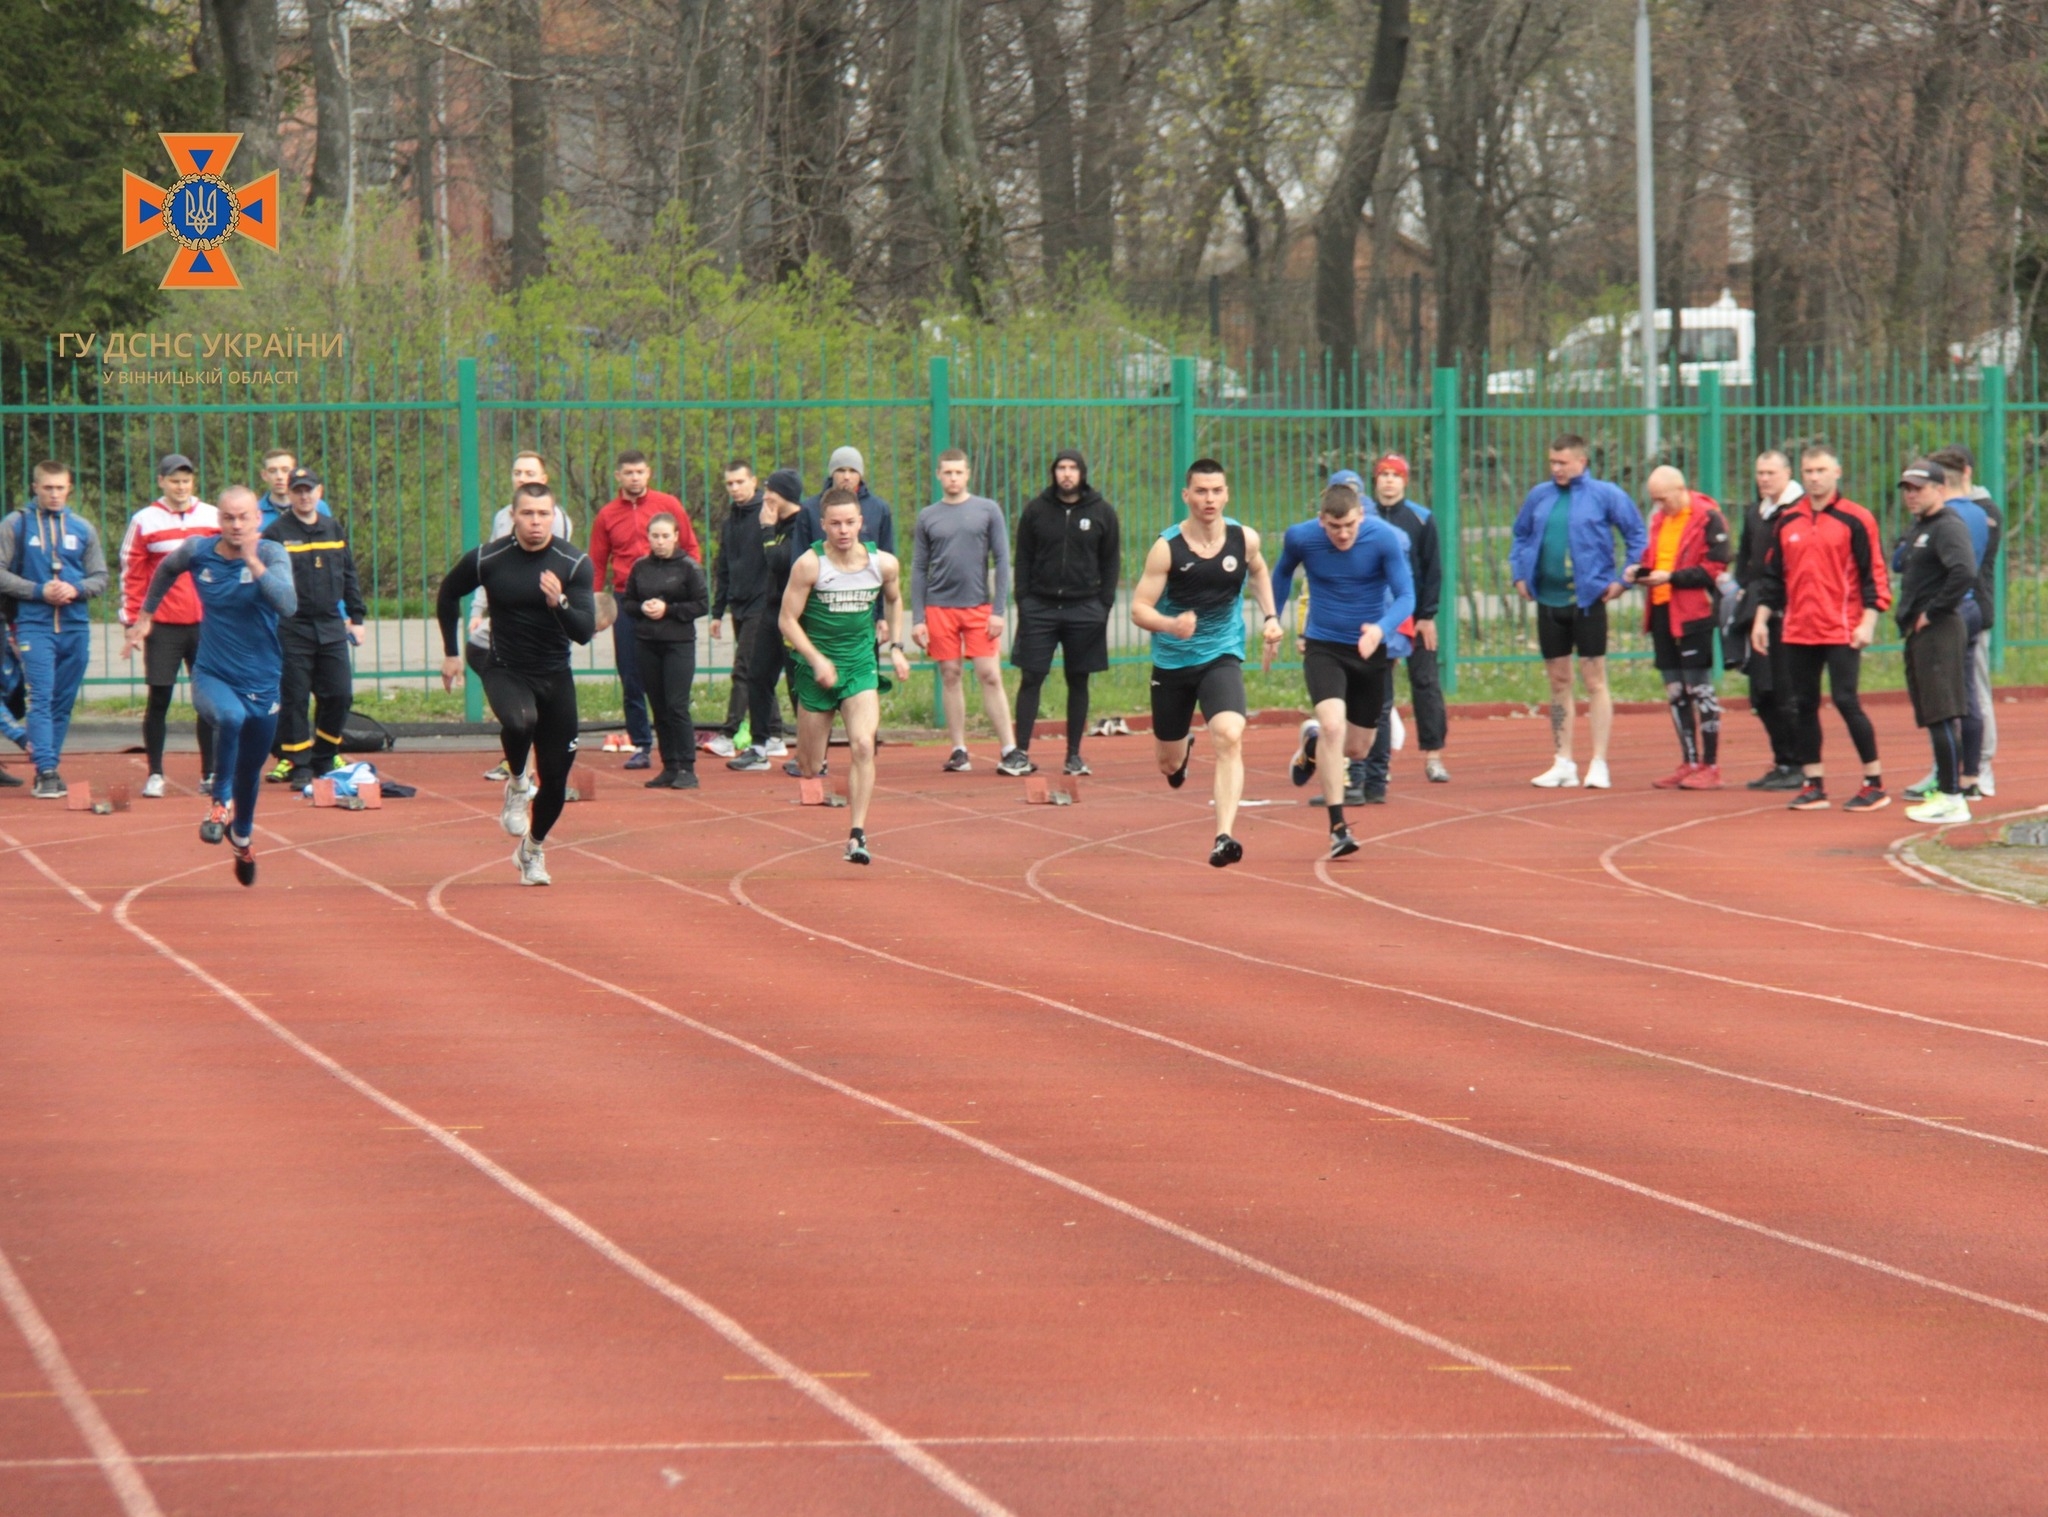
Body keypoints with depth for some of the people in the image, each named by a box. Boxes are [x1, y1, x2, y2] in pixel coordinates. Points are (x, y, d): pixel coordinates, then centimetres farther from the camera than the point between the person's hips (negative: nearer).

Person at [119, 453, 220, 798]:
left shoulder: (214, 518, 8)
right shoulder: (144, 521, 2)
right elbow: (132, 575, 2)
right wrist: (132, 623, -4)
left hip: (206, 623, 2)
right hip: (162, 625, -2)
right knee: (159, 700, -1)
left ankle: (210, 774, 11)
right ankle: (155, 775, 5)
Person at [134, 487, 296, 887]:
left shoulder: (272, 554, -13)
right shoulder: (197, 551, -6)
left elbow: (288, 605, -31)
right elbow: (166, 569, 18)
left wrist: (254, 562, -35)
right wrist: (146, 612, 23)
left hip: (262, 683, 1)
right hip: (212, 676, -1)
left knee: (250, 769, 16)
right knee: (230, 717, -36)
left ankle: (243, 835, 47)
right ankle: (221, 801, -14)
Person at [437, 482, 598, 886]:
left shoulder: (575, 565, -10)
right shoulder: (486, 560, -9)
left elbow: (585, 632, -15)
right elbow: (447, 595, 10)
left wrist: (560, 603, -33)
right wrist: (451, 652, 12)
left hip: (555, 678, 2)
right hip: (506, 671, -2)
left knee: (555, 778, 5)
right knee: (519, 721, -36)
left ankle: (533, 849, 31)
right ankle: (517, 785, -6)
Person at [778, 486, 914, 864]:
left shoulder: (883, 563, -4)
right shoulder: (809, 564, -14)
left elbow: (894, 600, 19)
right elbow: (788, 620, -9)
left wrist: (896, 646, 10)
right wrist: (817, 659, -20)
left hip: (861, 665, 1)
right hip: (817, 668, -1)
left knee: (863, 746, -19)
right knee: (810, 767, 6)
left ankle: (857, 835, -17)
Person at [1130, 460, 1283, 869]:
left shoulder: (1244, 539, -5)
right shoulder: (1167, 548, -14)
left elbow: (1258, 571, 20)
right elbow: (1139, 608, -14)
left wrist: (1269, 617, 7)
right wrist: (1170, 624, -34)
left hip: (1222, 656, 0)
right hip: (1172, 661, 0)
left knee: (1229, 737, -26)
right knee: (1170, 763, 14)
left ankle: (1224, 836, -30)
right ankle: (1184, 746, 55)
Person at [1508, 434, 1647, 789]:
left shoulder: (1605, 495, -5)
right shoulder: (1540, 496, 8)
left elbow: (1636, 535, -2)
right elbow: (1520, 536, 20)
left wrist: (1623, 579, -8)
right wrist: (1519, 573, 8)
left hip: (1589, 600, -5)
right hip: (1548, 600, 5)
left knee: (1594, 681, -3)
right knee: (1559, 682, 9)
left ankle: (1599, 764, 0)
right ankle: (1563, 764, 14)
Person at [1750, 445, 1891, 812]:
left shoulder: (1855, 519, -3)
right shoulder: (1787, 520, 11)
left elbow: (1874, 574, -4)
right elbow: (1773, 574, 17)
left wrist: (1868, 621, -12)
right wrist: (1761, 618, 12)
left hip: (1841, 632, -5)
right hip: (1796, 632, 5)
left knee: (1846, 701, -8)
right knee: (1802, 706, 6)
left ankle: (1875, 783, 0)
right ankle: (1813, 785, 14)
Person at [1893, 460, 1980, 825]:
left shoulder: (1948, 527, -13)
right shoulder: (1917, 528, 17)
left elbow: (1964, 573, -28)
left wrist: (1933, 612, -20)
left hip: (1939, 631, -10)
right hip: (1918, 633, 10)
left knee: (1942, 715, -10)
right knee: (1933, 716, 13)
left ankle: (1952, 798, -11)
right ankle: (1946, 789, 18)